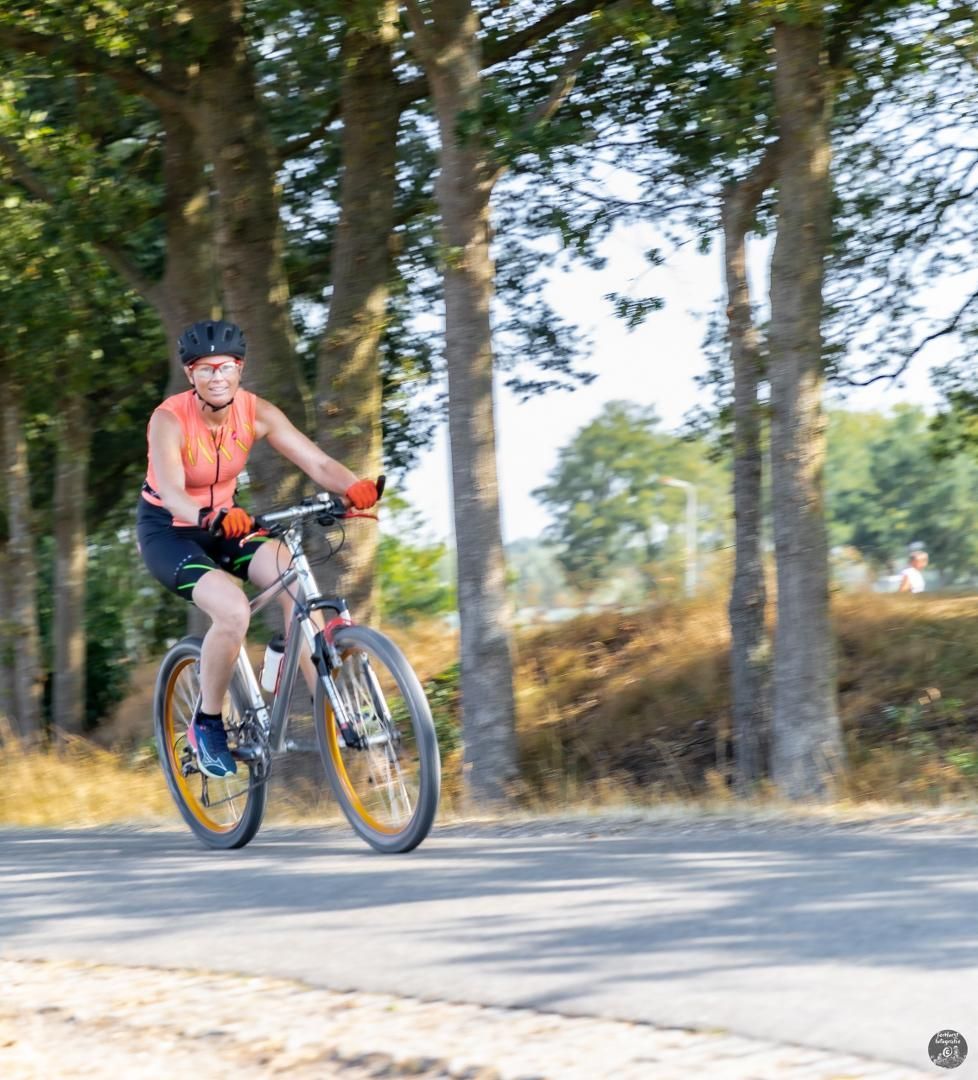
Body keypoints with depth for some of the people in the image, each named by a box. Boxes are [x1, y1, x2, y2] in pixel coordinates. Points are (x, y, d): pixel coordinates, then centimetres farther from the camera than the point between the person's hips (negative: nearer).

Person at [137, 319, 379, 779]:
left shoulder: (256, 412, -13)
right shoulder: (169, 419, -25)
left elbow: (317, 462, -21)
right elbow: (171, 491, -40)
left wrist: (354, 487, -43)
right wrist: (210, 516, -60)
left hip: (225, 522, 4)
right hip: (168, 531, -4)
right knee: (233, 610, -30)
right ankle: (207, 725, -8)